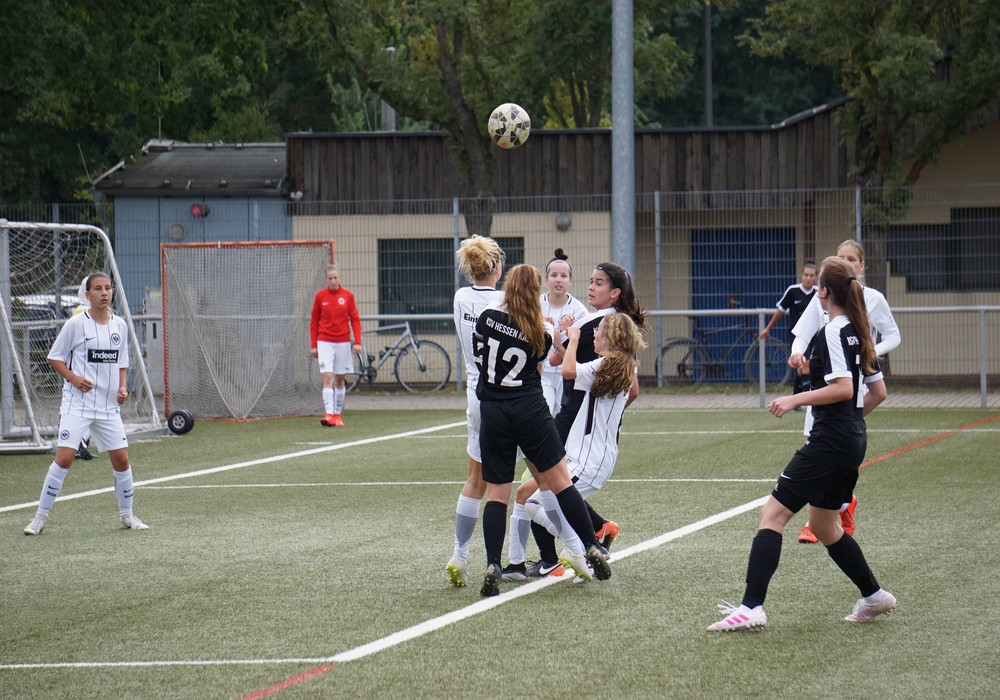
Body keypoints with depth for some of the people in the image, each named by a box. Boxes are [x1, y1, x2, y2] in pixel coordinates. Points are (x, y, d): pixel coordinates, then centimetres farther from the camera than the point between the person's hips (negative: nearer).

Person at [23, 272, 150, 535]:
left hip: (109, 405, 4)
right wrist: (74, 378, -15)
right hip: (77, 404, -4)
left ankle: (127, 515, 21)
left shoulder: (120, 325, 7)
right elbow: (55, 357, 0)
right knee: (64, 457, -12)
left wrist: (122, 388, 1)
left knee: (121, 459, 3)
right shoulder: (76, 324, -7)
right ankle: (40, 517, -3)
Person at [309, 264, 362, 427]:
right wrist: (313, 345, 3)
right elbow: (314, 322, 6)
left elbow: (355, 320, 3)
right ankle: (329, 414, -21)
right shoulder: (320, 296, 1)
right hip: (325, 342, -1)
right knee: (327, 379, -13)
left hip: (343, 343, 1)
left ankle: (337, 414, 19)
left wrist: (357, 342, -6)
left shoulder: (347, 296, 2)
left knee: (340, 381, 9)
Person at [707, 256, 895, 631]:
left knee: (772, 514, -11)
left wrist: (795, 400, -19)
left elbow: (843, 388, -23)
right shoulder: (858, 333, 12)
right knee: (824, 526, 23)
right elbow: (878, 391, 16)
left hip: (830, 442, -10)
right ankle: (874, 596, 29)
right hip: (852, 442, 10)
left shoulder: (831, 334, -13)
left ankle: (751, 607, -19)